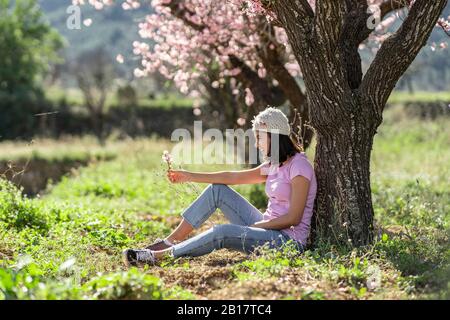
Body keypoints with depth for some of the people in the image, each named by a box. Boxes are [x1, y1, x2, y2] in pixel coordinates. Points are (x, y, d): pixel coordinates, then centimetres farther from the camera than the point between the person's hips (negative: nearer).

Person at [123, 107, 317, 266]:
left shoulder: (299, 166, -13)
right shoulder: (274, 165, 13)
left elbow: (294, 218, -19)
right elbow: (234, 177, 12)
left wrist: (257, 225, -13)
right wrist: (190, 176, 11)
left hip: (289, 239, -9)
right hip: (268, 228, 9)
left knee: (223, 232, -29)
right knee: (217, 190, 2)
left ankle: (160, 255, -19)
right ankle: (170, 242, -1)